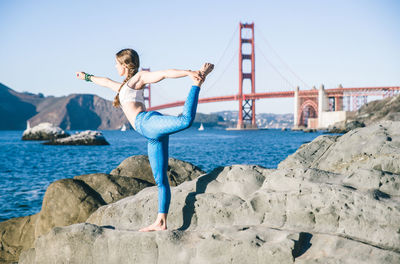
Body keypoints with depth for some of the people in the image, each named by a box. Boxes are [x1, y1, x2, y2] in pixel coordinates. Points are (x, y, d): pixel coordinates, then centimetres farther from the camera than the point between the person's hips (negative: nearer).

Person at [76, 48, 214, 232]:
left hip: (148, 122, -7)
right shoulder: (122, 87, 37)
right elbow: (106, 82, 56)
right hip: (152, 135, 7)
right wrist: (88, 77, 71)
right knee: (161, 180, 3)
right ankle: (160, 223, 1)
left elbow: (164, 73, -1)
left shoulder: (138, 78, 13)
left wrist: (189, 72, -14)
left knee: (186, 120, -39)